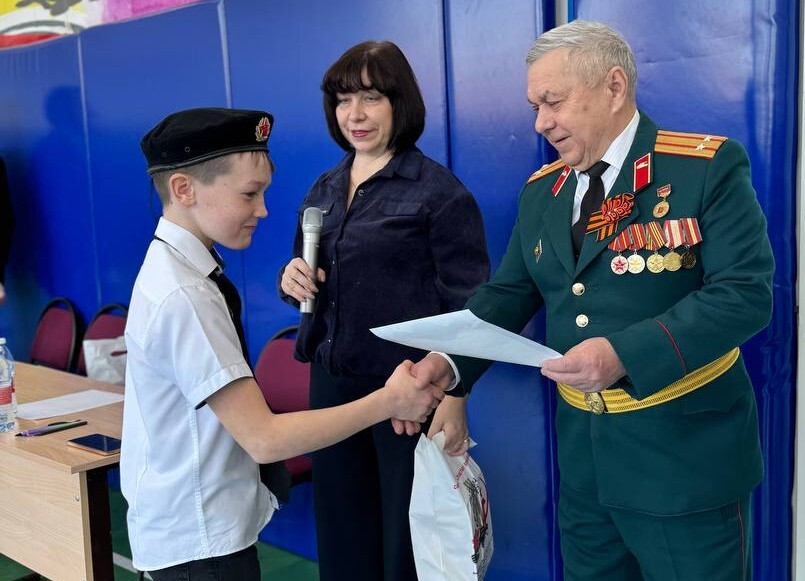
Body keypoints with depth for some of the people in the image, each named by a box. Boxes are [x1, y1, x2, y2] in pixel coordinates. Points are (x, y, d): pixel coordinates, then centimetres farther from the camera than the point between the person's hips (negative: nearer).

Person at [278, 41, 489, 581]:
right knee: (341, 534, 15)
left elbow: (467, 306, -11)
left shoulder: (440, 190, -9)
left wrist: (453, 399, -18)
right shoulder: (323, 190, 10)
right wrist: (291, 279, -4)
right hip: (332, 382, 6)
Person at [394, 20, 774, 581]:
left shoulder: (709, 166, -12)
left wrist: (625, 354, -30)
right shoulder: (541, 191, 7)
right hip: (583, 451, 6)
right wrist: (449, 361, -8)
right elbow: (508, 295, 9)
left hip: (685, 452, -5)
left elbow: (745, 292, -19)